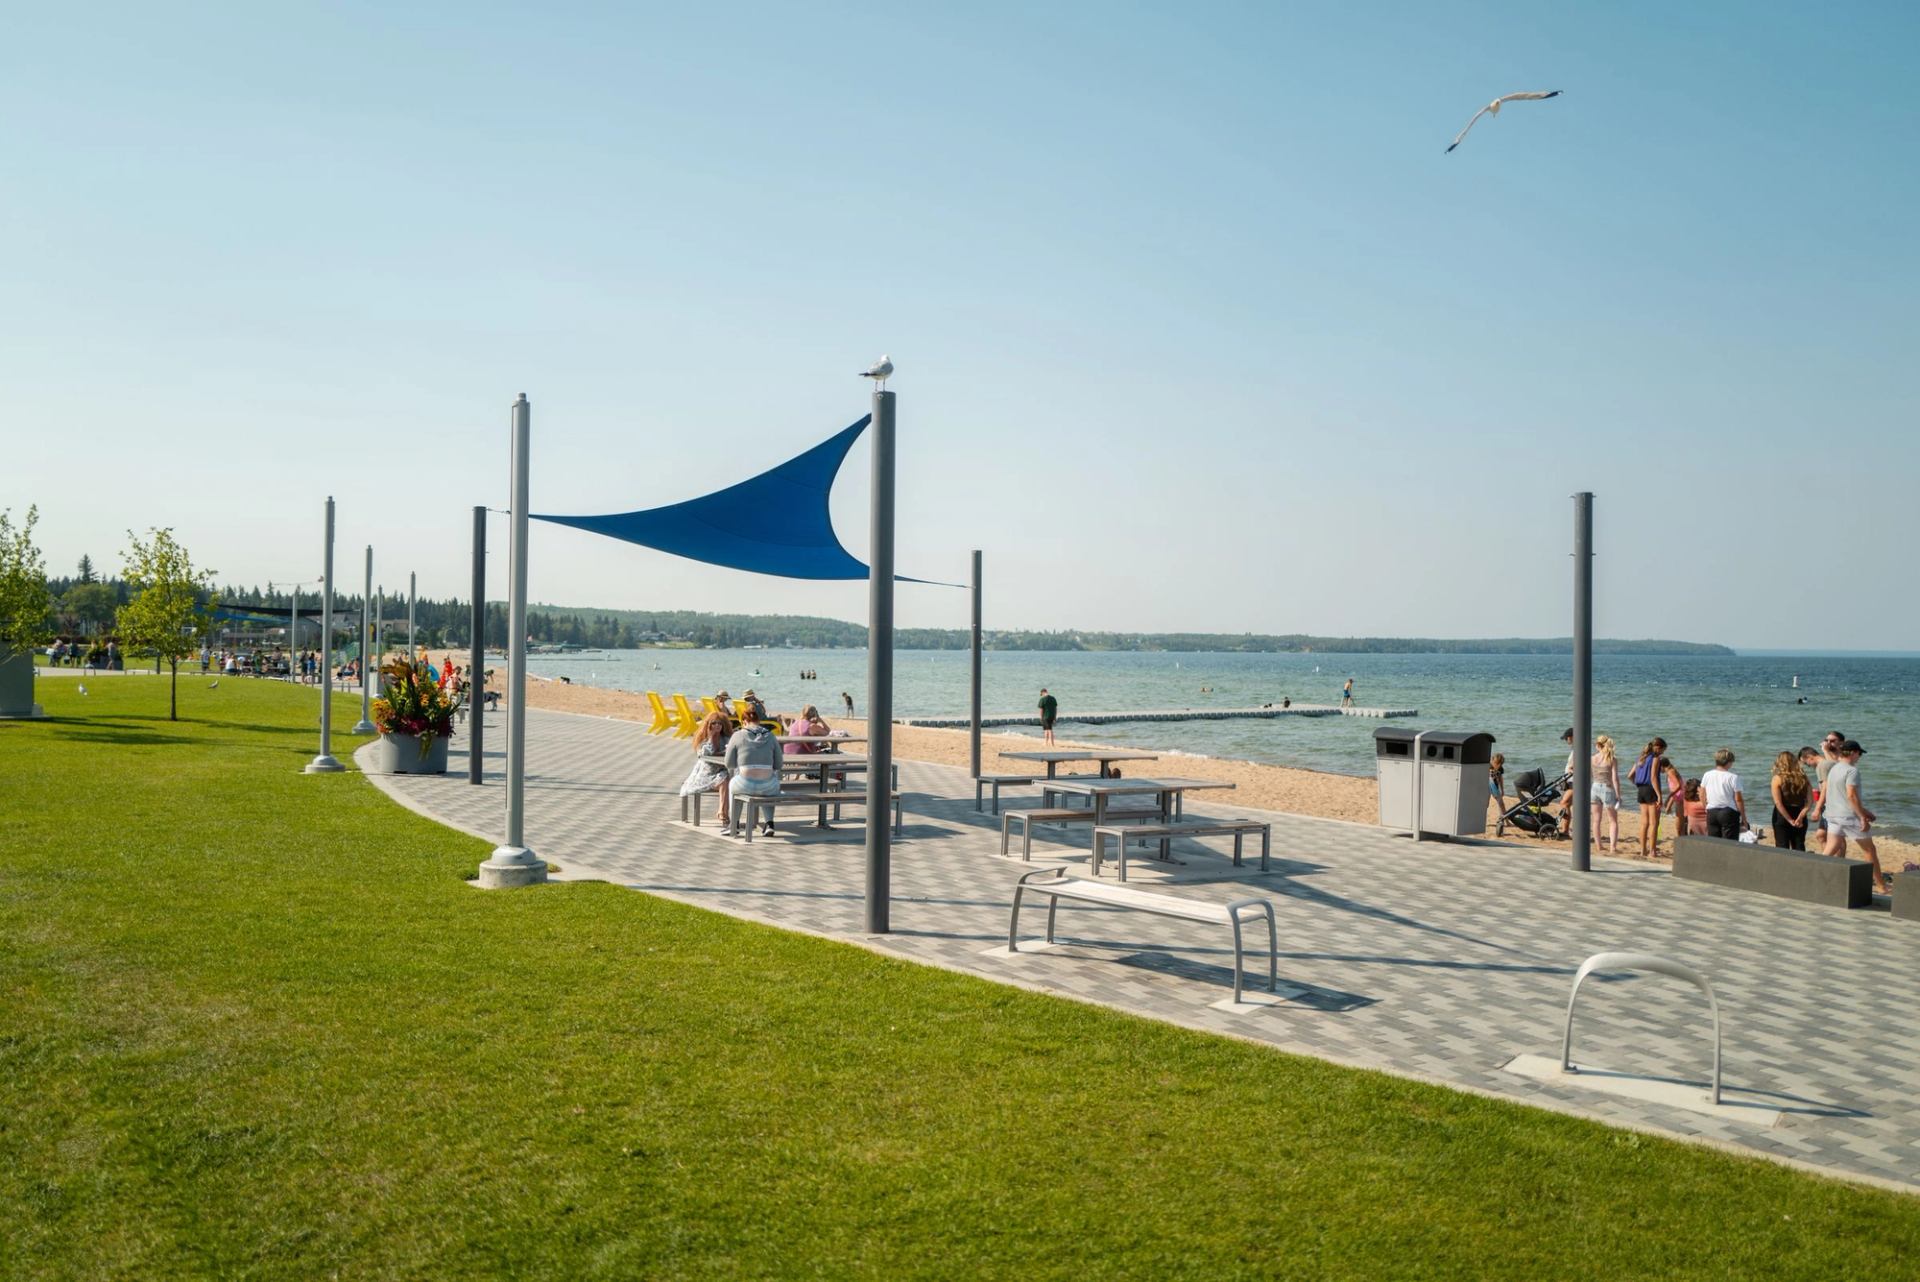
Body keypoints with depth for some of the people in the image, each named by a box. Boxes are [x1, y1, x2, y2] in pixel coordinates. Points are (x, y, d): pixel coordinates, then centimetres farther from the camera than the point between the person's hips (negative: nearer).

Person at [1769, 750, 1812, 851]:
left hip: (1782, 816, -3)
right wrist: (1800, 817, -9)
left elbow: (1778, 803, -15)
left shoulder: (1778, 778, -8)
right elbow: (1810, 802, -4)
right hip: (1799, 816, 3)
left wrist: (1790, 820, -12)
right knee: (1799, 847, 11)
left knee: (1782, 847, 2)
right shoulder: (1803, 778, 3)